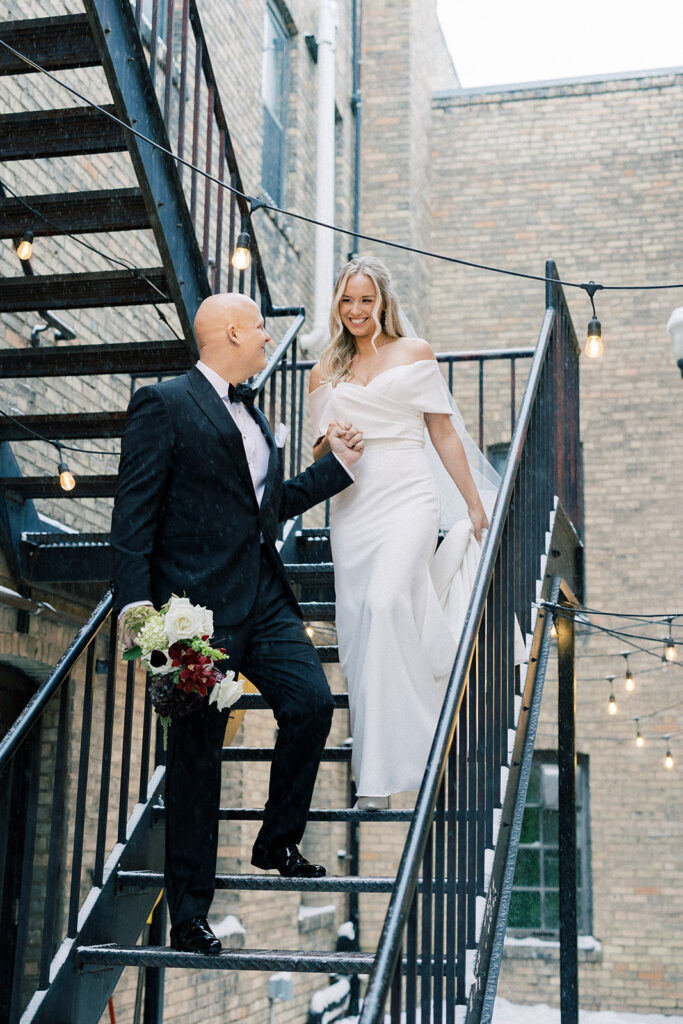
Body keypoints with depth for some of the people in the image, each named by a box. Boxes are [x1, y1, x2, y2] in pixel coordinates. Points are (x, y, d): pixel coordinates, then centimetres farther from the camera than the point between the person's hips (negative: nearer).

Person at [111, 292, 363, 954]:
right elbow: (133, 513, -12)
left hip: (265, 599, 7)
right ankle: (188, 913, 12)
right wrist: (135, 602, -21)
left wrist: (338, 464, 22)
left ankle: (278, 842, 20)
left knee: (312, 702, -5)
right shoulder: (163, 404, -7)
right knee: (197, 753, 0)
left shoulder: (250, 413, 20)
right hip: (198, 604, -7)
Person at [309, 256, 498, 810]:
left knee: (385, 603, -23)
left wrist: (474, 503, 9)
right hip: (352, 503, 4)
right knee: (357, 622, -1)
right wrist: (329, 445, -4)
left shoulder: (416, 353, 9)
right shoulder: (326, 371, 16)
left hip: (408, 495, -4)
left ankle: (381, 772, -20)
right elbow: (319, 456, 20)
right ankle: (376, 767, 10)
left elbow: (444, 433, 11)